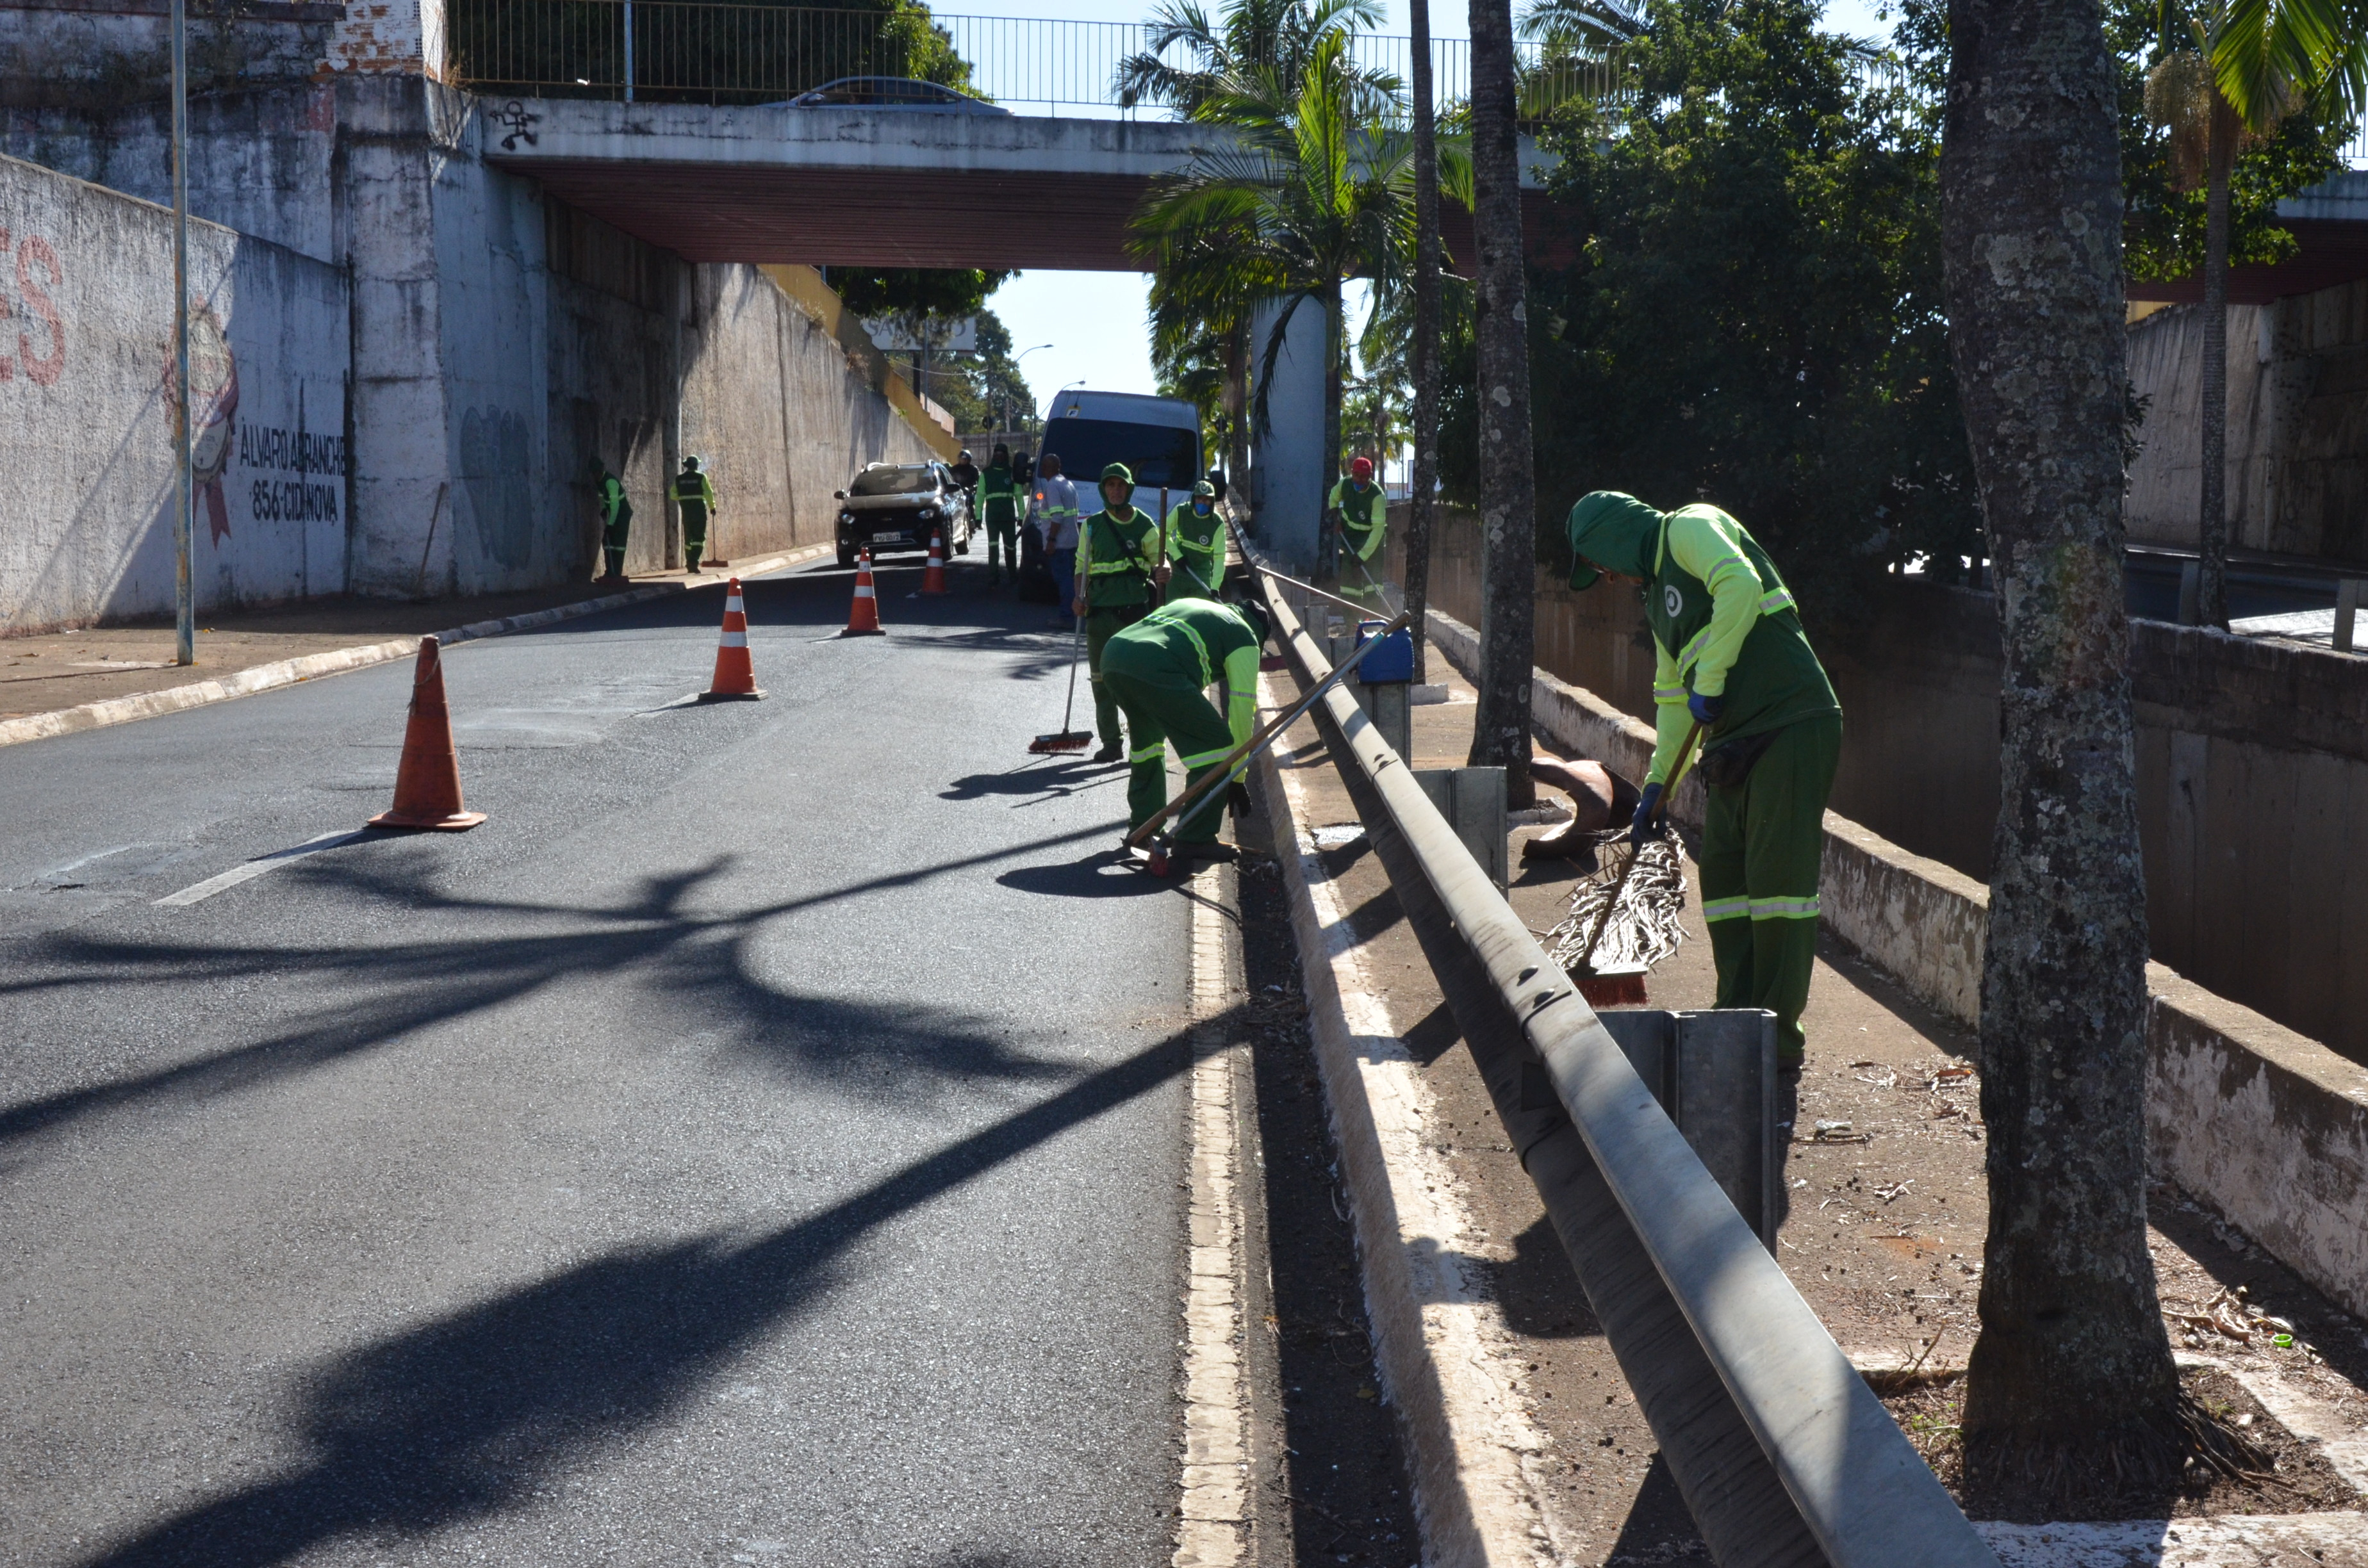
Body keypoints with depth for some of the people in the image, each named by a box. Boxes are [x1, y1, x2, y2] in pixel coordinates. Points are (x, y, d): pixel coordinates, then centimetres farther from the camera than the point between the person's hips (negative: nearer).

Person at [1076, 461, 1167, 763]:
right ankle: (1110, 742, 9)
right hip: (1100, 610, 2)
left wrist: (1159, 574, -15)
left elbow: (1156, 561, 9)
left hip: (1136, 610, -2)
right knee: (1102, 678, 2)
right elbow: (1082, 566, 13)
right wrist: (1078, 596, -3)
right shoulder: (1092, 526, 10)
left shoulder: (1145, 525, 6)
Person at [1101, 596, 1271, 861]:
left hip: (1112, 652, 8)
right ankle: (1195, 840, 6)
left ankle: (1142, 825, 39)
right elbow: (1242, 705, 12)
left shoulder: (1187, 605, 37)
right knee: (1216, 744, 4)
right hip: (1153, 669, -8)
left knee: (1147, 737, 32)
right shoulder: (1244, 635, 17)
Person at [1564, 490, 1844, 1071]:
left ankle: (1778, 1041, -5)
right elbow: (1674, 696, 29)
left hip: (1791, 727, -10)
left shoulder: (1689, 528, -2)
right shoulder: (1658, 593, 25)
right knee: (1723, 876, 8)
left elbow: (1740, 587, -23)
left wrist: (1709, 682, -20)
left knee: (1778, 879, -8)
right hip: (1734, 741, 10)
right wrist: (1657, 785, 28)